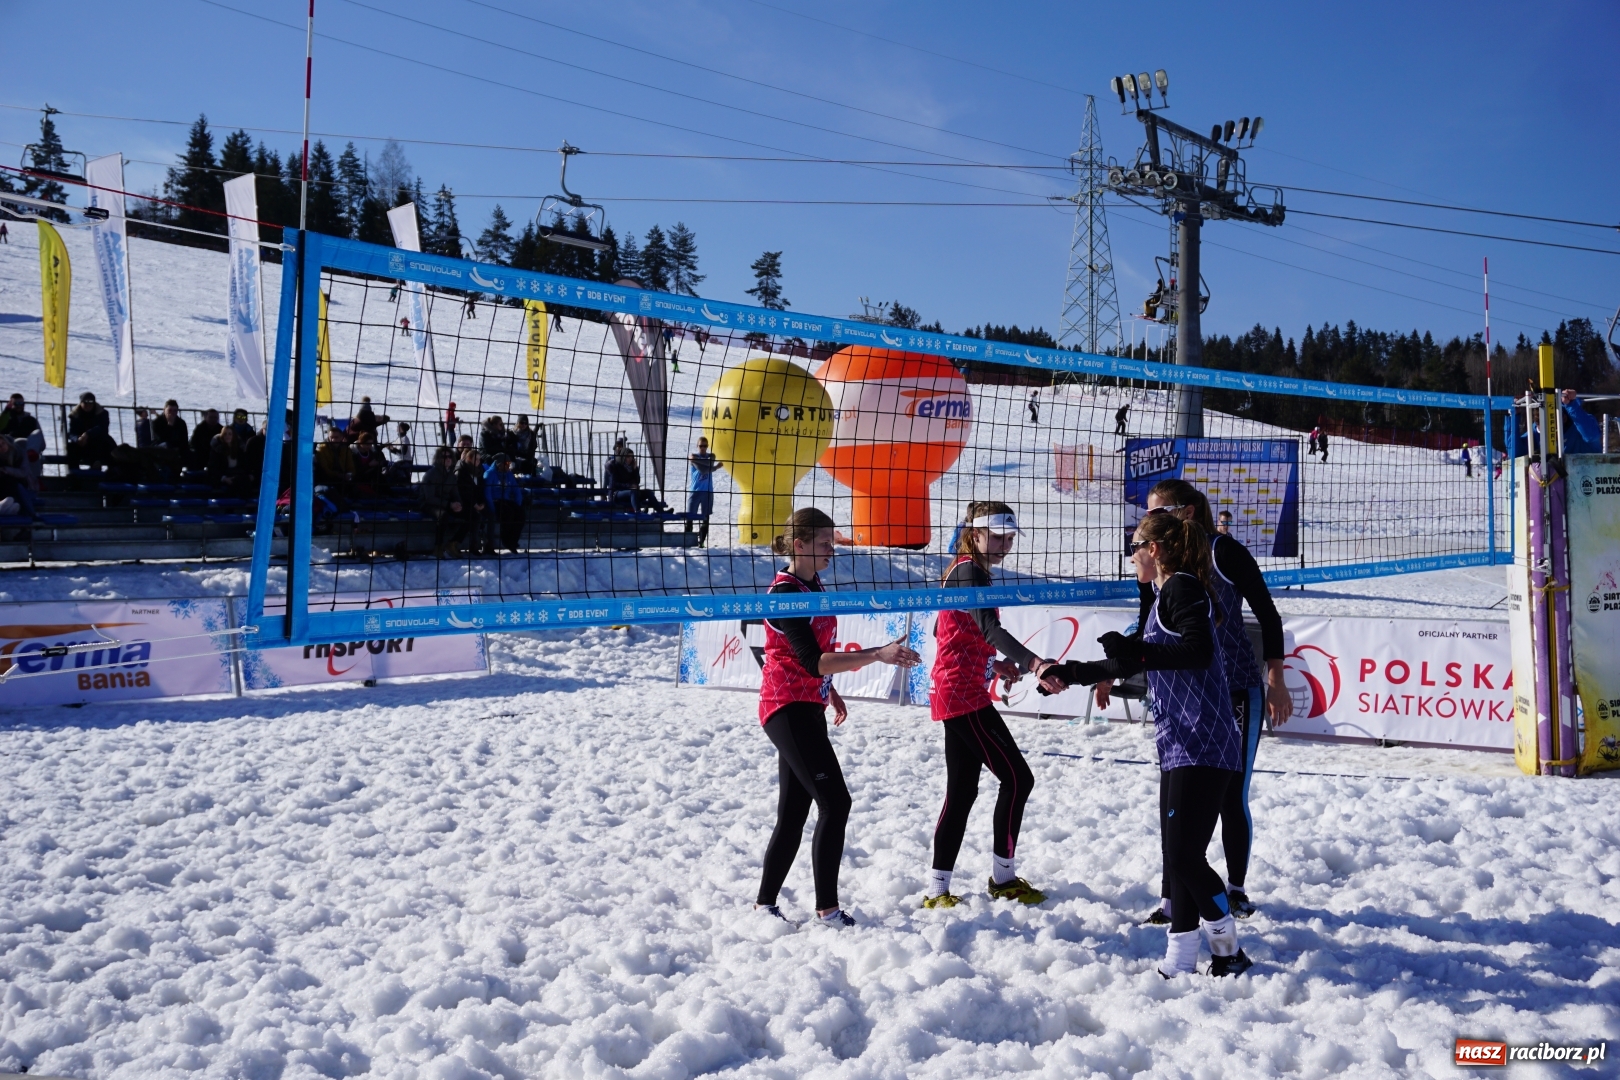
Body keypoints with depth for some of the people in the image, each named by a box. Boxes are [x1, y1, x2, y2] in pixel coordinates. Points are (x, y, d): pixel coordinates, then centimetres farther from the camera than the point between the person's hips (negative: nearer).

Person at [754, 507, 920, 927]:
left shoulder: (812, 585, 11)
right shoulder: (785, 592, -18)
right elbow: (812, 660, -26)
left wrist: (830, 691, 28)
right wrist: (877, 654, -31)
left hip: (807, 710, 9)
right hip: (788, 709, -9)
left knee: (793, 813, 11)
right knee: (835, 802, -11)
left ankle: (764, 905, 19)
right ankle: (827, 909, -4)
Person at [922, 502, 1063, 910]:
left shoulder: (962, 572, 16)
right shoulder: (970, 572, -14)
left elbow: (943, 632, 24)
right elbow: (989, 629, -31)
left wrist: (991, 662, 16)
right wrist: (1034, 663, -45)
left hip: (953, 695, 10)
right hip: (965, 697, -10)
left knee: (962, 791, 11)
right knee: (1018, 777, -4)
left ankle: (938, 889, 14)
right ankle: (1003, 877, 6)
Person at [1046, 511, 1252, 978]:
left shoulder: (1182, 588, -7)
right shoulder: (1165, 595, 22)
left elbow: (1199, 651, -24)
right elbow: (1129, 665, 32)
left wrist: (1137, 650, -28)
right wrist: (1069, 673, 35)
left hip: (1202, 748, -10)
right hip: (1181, 747, 10)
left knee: (1184, 855, -9)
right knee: (1177, 855, 9)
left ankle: (1229, 954, 6)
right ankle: (1179, 963, 13)